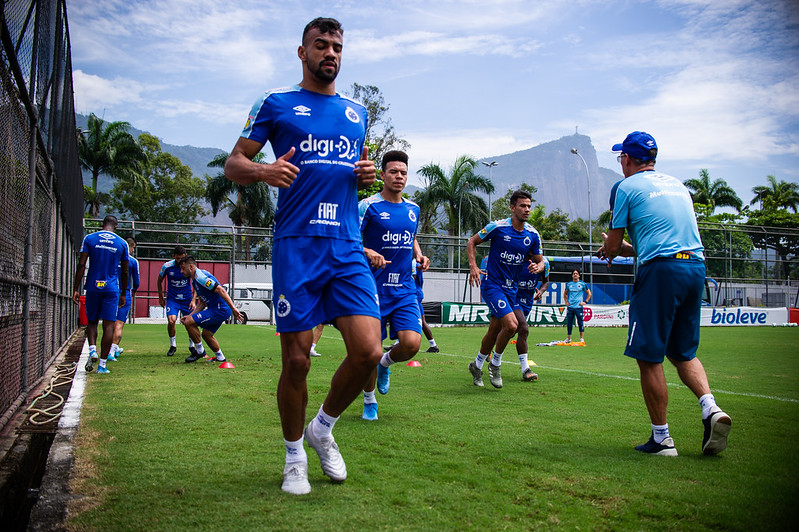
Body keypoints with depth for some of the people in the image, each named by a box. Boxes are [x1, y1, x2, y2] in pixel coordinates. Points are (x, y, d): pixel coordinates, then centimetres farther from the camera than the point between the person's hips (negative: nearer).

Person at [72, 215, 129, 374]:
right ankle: (102, 364, -1)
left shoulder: (89, 239, 3)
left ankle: (92, 350, -6)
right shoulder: (122, 243, 4)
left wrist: (76, 289, -1)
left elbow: (81, 264, -4)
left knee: (92, 321, 17)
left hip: (93, 287, 1)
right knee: (108, 325, 0)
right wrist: (123, 294, 17)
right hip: (112, 289, -1)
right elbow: (124, 271, 8)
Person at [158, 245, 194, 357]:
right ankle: (173, 346, 3)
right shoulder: (167, 266, -12)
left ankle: (192, 346, 26)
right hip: (172, 299, -1)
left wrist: (193, 300, -5)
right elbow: (159, 281, 7)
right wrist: (160, 298, 11)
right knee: (171, 320, -19)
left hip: (187, 299, 1)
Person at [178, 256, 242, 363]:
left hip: (220, 309, -10)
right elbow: (202, 303, 23)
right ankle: (220, 357, 28)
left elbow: (220, 290, -22)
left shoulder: (200, 276, -15)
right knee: (206, 334, 19)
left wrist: (233, 309, -26)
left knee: (189, 323, -10)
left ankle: (199, 351, 4)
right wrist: (190, 315, 13)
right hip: (218, 310, 10)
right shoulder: (195, 280, 18)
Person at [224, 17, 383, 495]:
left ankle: (323, 428, 19)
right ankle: (295, 456, 21)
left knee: (368, 352, -9)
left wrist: (367, 175, 6)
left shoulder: (357, 111, 20)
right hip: (296, 245, -3)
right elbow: (233, 164, 7)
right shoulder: (276, 104, 8)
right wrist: (263, 171, -15)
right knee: (297, 360, -2)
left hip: (348, 249, 4)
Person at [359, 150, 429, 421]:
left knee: (411, 344, -13)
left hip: (405, 290, 4)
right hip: (375, 289, -4)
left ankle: (385, 363, 22)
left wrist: (419, 255, 9)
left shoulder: (413, 209, 11)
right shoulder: (368, 206, -6)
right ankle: (369, 401, 26)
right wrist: (369, 252, -25)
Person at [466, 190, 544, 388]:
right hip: (492, 285, -6)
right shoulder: (497, 227, -12)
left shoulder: (533, 234, 2)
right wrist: (473, 266, -14)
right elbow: (471, 242, -1)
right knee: (511, 324, -20)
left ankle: (477, 365, 32)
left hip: (511, 288, 6)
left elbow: (540, 261, 12)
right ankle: (495, 364, 3)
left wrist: (537, 267, -12)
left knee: (495, 330, 11)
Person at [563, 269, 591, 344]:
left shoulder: (582, 284, 1)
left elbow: (589, 293, 9)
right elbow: (565, 294, 24)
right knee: (569, 323, 5)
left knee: (580, 323, -3)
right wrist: (566, 302, 12)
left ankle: (582, 339, 4)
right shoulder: (568, 284, 9)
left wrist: (585, 302, 0)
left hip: (579, 307, -3)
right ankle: (568, 339, 15)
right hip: (570, 307, 3)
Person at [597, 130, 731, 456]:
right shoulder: (677, 184, 23)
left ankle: (661, 439, 3)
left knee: (649, 357, 1)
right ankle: (710, 408, -4)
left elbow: (612, 245, 4)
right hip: (696, 267, 7)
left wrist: (612, 250, 27)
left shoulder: (625, 187, 3)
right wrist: (629, 249, 31)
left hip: (661, 271, -7)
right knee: (683, 352, 18)